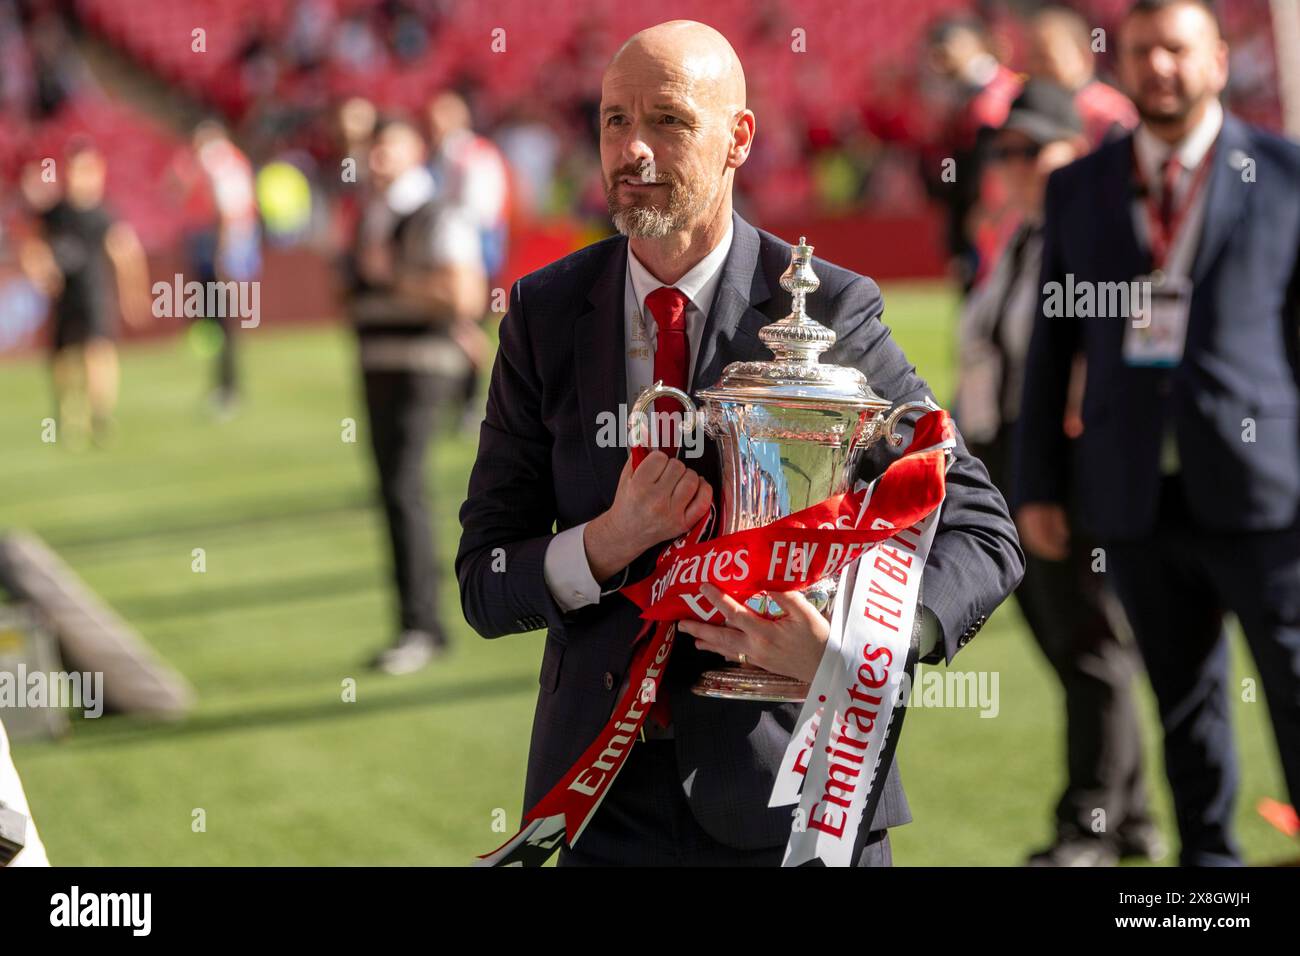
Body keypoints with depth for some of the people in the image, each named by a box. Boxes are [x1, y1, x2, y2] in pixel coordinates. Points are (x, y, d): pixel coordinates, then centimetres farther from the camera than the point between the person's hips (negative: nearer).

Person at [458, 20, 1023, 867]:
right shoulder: (546, 313, -1)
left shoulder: (828, 311, -8)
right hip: (605, 796, 2)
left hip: (790, 795, -2)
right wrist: (608, 543, -21)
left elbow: (981, 530, -9)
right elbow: (485, 584, -1)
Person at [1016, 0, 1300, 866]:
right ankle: (1207, 857, 22)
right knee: (1185, 704, 11)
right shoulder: (1080, 188, 11)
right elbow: (1051, 345, 13)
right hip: (1136, 500, 3)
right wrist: (1039, 486, 9)